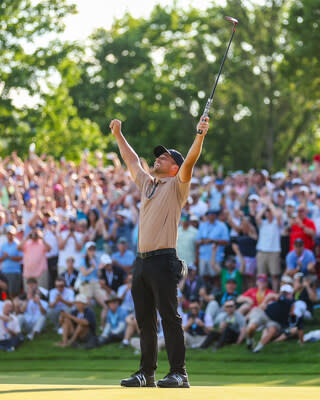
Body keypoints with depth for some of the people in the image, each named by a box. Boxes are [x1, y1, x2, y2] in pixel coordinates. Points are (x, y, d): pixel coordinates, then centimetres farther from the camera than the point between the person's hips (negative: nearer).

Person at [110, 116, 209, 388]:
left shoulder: (177, 186, 2)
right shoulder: (147, 183, 21)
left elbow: (189, 162, -14)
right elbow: (132, 161, 34)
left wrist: (201, 135, -27)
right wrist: (118, 135, 40)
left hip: (163, 260, -8)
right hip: (142, 261, 8)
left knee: (169, 317, -10)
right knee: (145, 319, 9)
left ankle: (179, 373, -11)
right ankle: (147, 373, 14)